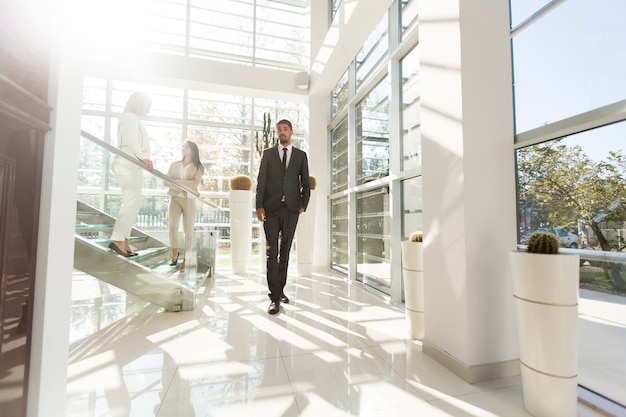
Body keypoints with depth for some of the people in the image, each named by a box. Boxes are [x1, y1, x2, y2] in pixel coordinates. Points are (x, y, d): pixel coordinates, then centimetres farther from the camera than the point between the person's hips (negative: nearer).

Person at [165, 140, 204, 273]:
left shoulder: (198, 167, 3)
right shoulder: (174, 165, 11)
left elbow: (194, 184, -11)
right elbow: (166, 182, 2)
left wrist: (176, 182, -10)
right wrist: (185, 185, -13)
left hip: (189, 200, -2)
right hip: (175, 198, 2)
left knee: (188, 231, -1)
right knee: (172, 226, -14)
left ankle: (185, 261, 6)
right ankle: (174, 254, 7)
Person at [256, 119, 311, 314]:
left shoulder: (301, 155, 12)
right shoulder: (268, 153, 10)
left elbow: (306, 183, 11)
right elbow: (261, 181, 4)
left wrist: (303, 205, 1)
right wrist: (259, 206, -5)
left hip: (291, 208, 1)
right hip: (271, 208, -1)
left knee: (285, 251, 8)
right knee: (272, 251, -5)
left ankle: (280, 289, 22)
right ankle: (275, 297, -1)